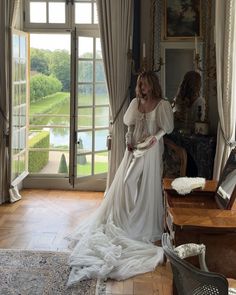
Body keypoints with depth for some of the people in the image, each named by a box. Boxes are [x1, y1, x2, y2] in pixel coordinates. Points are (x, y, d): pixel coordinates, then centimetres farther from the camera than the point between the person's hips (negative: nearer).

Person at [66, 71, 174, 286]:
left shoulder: (163, 105, -7)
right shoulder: (135, 102, 7)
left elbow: (168, 127, -2)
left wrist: (155, 137, -17)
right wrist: (128, 140, 1)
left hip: (151, 151, -4)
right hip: (134, 149, 4)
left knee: (147, 188, 0)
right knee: (126, 184, 5)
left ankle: (146, 226, 12)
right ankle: (126, 221, 18)